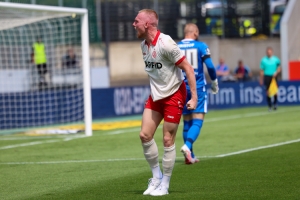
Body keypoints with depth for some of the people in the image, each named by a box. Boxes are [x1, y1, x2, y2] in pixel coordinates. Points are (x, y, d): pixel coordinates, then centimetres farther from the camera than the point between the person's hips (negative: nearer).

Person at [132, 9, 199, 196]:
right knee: (145, 135, 0)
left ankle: (164, 185, 8)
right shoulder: (144, 45, 2)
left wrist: (194, 97, -21)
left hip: (174, 95, -7)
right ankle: (156, 176, 17)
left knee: (168, 140, -3)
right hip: (155, 96, 7)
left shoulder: (165, 43, -22)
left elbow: (188, 68, -19)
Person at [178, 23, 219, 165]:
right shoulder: (201, 46, -4)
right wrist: (214, 81, 8)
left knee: (187, 122, 11)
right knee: (197, 121, -5)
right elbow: (210, 66, -8)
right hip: (198, 88, -4)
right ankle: (187, 145, -29)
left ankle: (190, 156, 11)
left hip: (182, 89, 4)